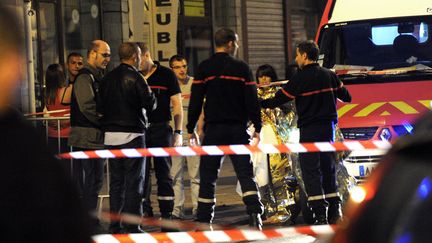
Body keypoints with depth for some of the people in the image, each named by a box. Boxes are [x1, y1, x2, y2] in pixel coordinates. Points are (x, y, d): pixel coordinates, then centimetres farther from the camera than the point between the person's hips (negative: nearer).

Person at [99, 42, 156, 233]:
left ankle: (114, 227, 14)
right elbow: (150, 104, -12)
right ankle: (132, 227, -4)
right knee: (134, 182, -2)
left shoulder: (107, 78, 8)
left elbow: (100, 107, 10)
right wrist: (152, 98, 8)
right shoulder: (134, 77, -11)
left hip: (110, 135, 6)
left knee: (116, 182, 12)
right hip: (132, 135, -6)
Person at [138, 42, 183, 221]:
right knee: (141, 174, 4)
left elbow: (177, 105, 0)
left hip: (161, 129, -3)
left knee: (163, 173, 1)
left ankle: (166, 215, 4)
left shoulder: (166, 75, 1)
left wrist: (178, 132, -7)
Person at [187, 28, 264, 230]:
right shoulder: (241, 68, 0)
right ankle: (254, 213, -15)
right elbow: (252, 100, -1)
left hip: (213, 129, 0)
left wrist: (191, 129, 6)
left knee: (208, 176, 6)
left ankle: (204, 221, 6)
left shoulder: (204, 69, 0)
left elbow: (195, 101, -1)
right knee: (245, 173, 0)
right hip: (237, 129, 0)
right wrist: (257, 128, 6)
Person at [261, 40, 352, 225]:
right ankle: (335, 210, 12)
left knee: (311, 171, -4)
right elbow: (346, 96, 18)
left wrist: (259, 103, 5)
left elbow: (279, 100, -9)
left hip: (309, 130, -6)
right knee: (328, 168, 15)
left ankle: (320, 214, -11)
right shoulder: (329, 76, 7)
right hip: (328, 127, 6)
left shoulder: (300, 79, -11)